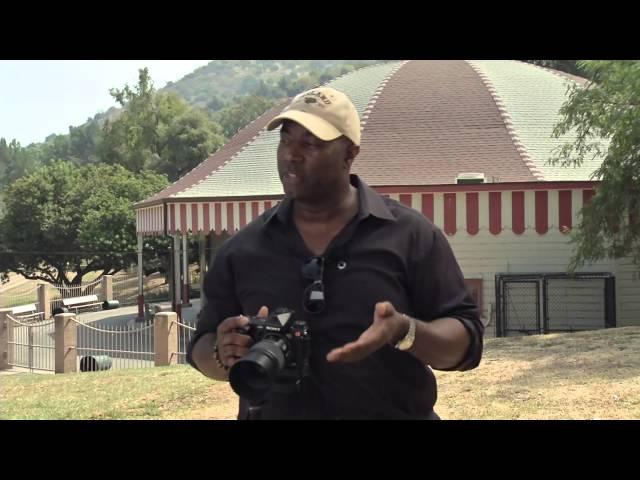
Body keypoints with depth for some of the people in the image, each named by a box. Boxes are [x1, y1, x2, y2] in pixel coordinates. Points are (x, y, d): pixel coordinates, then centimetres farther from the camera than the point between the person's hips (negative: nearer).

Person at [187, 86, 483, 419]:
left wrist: (405, 332, -26)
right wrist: (224, 354, -16)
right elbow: (201, 349, 7)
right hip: (271, 411, 2)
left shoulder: (410, 236, -6)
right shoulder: (242, 248, 2)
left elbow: (467, 341, -6)